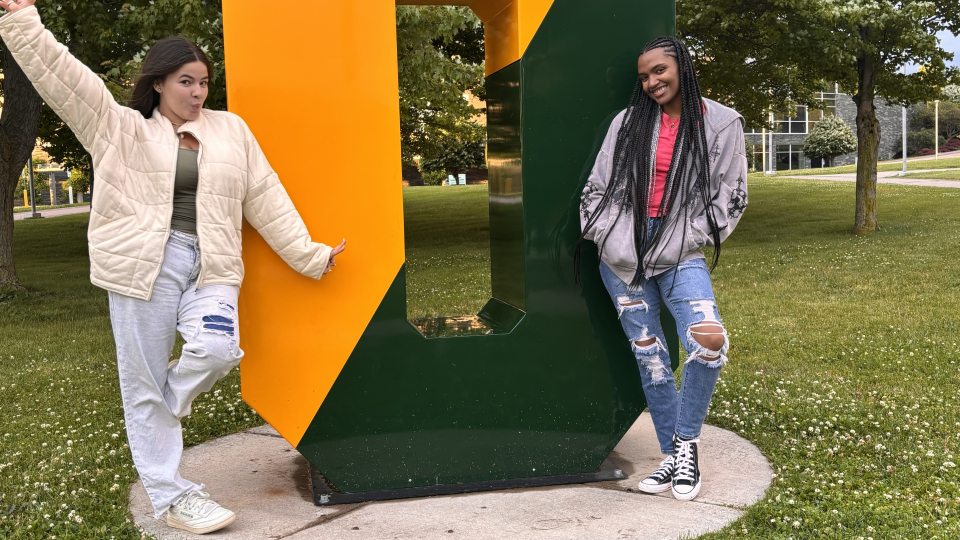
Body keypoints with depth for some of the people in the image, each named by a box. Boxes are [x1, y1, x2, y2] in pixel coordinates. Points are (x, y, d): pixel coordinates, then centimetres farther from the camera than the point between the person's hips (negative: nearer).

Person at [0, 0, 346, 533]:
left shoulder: (230, 130, 13)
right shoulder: (122, 129, 8)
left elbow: (266, 199, 12)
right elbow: (60, 75, -1)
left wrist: (309, 254, 8)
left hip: (210, 267, 2)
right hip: (144, 264, -1)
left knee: (219, 350, -22)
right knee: (144, 382, 1)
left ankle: (168, 405, 12)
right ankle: (171, 495, 15)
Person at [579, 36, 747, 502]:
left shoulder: (721, 123, 1)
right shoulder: (628, 122, 6)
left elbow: (730, 195, 2)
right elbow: (598, 187, 8)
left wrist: (687, 240, -5)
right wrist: (606, 236, -3)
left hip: (681, 255, -2)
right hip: (622, 257, 2)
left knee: (709, 342, -21)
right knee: (649, 356, 5)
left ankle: (686, 443, 2)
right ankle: (673, 456, 20)